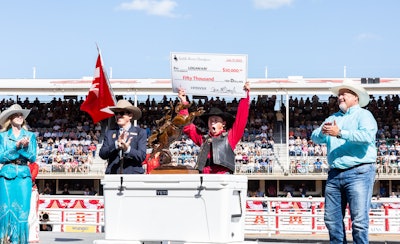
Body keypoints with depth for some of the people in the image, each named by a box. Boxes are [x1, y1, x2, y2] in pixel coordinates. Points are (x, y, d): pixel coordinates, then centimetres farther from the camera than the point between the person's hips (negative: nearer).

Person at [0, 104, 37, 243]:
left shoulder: (30, 136, 11)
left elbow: (32, 158, 4)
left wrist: (26, 146, -12)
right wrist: (16, 145, -11)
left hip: (24, 175, 1)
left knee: (22, 210, -5)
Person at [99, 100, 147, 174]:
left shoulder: (140, 132, 7)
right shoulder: (109, 133, 14)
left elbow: (142, 156, -4)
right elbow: (102, 154, 2)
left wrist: (127, 149, -23)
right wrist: (116, 144, -16)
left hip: (133, 173, -2)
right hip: (112, 173, 2)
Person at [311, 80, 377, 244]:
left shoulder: (363, 115, 3)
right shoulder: (333, 118, 22)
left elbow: (367, 135, -17)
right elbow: (315, 138, 12)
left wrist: (340, 133, -21)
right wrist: (322, 132, -11)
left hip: (359, 173, -6)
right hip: (334, 174, 6)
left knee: (359, 220, -10)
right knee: (332, 219, 5)